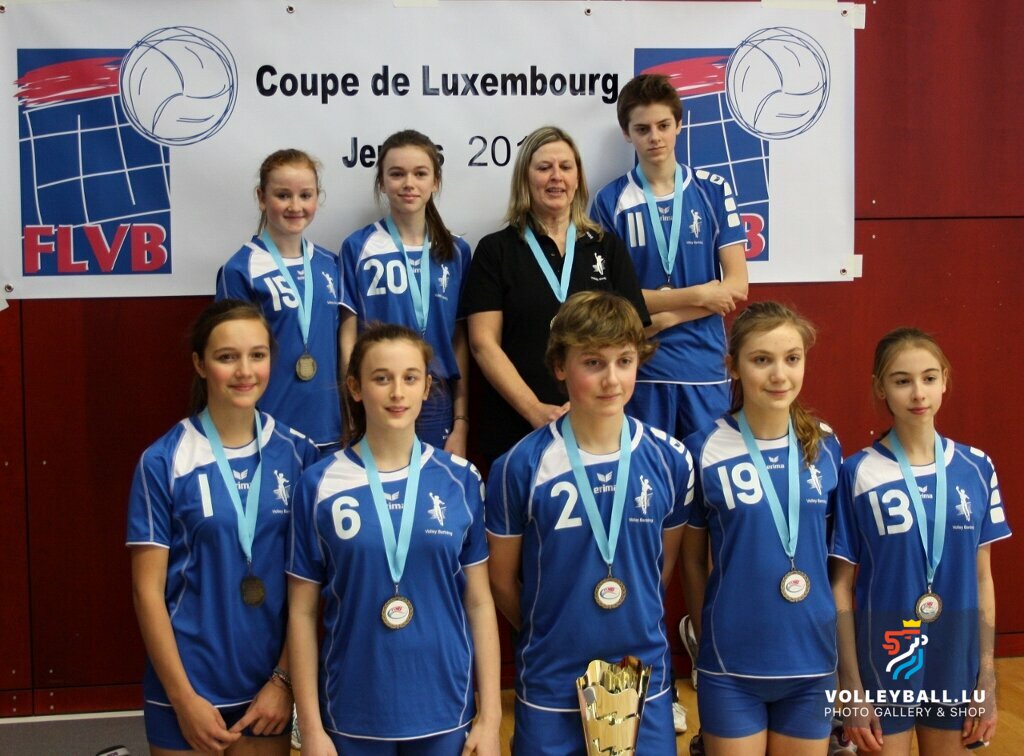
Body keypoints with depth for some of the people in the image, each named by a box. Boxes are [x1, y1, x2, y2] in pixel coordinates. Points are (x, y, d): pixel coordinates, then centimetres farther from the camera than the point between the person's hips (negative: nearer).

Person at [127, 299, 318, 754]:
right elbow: (148, 589, -7)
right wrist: (185, 698, -9)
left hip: (270, 689, 2)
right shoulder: (164, 462, -8)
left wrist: (284, 680, -4)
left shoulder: (298, 454, -2)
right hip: (188, 690, -2)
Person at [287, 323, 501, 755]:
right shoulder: (319, 485, -4)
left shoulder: (460, 481, -2)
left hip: (444, 713, 1)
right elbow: (302, 611, -1)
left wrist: (490, 717, -1)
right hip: (352, 717, -1)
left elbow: (480, 603, 1)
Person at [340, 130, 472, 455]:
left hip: (438, 417, 2)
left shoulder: (455, 252, 6)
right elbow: (348, 337, -1)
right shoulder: (357, 248, -1)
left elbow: (460, 342, 6)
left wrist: (461, 423, 3)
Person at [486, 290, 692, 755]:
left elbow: (666, 562, 9)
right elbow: (502, 579, 0)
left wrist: (632, 628, 11)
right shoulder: (521, 467, -11)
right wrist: (553, 636, 9)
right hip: (549, 687, -2)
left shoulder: (669, 460, -4)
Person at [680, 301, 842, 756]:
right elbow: (692, 560, 1)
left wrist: (831, 636, 10)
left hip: (812, 661, 3)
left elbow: (833, 551, 10)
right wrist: (708, 641, 4)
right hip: (731, 666, -2)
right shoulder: (705, 450, -8)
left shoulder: (825, 447, 0)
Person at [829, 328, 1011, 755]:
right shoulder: (857, 474, -9)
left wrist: (987, 678, 3)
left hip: (956, 664, 3)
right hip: (883, 661, -3)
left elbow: (982, 577, 4)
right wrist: (852, 688, -9)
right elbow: (842, 585, -7)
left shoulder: (976, 468, 0)